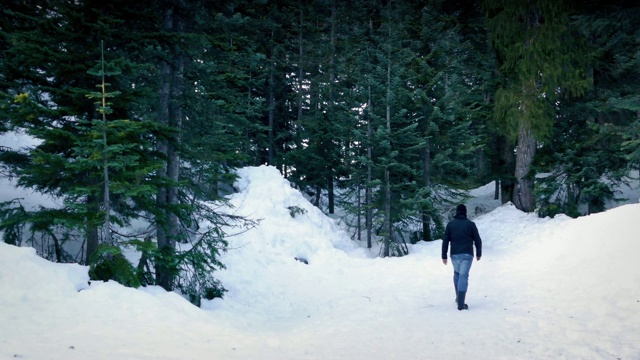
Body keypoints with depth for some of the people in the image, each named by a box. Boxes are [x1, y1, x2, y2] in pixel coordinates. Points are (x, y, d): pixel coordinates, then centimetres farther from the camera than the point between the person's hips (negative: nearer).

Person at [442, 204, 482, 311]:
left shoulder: (450, 224, 4)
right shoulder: (471, 224, 0)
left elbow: (445, 241, 1)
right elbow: (477, 240, 2)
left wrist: (444, 256, 5)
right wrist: (478, 253, 14)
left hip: (455, 254, 2)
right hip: (467, 254, -2)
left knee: (457, 274, 24)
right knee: (464, 276, -4)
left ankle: (458, 297, 27)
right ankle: (460, 303, -11)